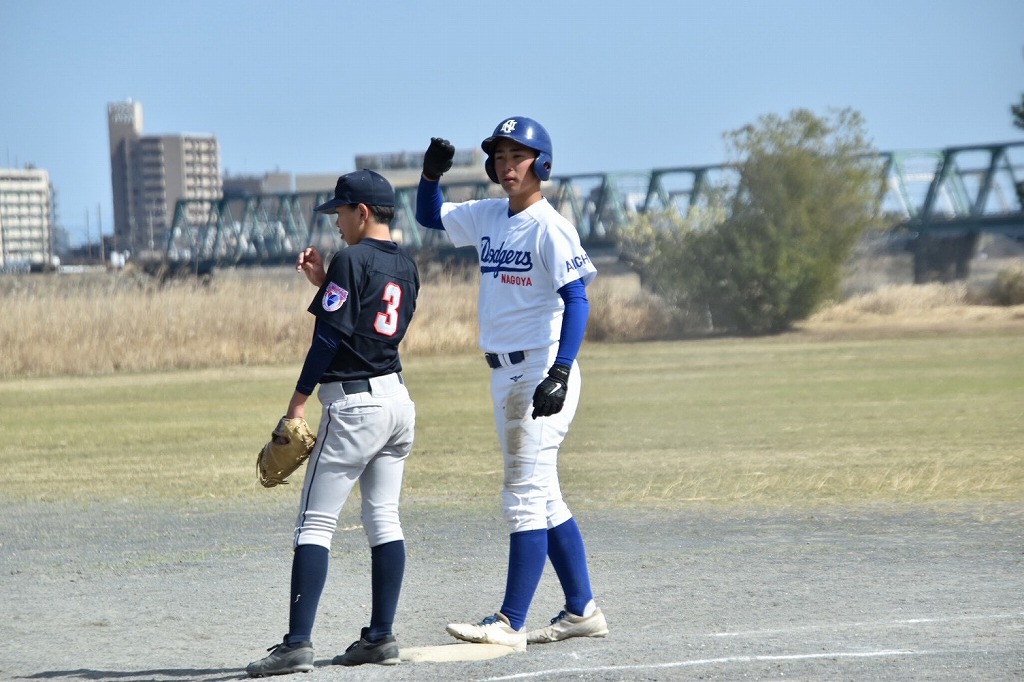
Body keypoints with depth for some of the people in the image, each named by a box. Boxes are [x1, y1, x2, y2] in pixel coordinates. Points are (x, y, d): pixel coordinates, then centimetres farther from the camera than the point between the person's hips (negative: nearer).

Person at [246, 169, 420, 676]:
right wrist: (323, 283, 15)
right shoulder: (405, 267, 12)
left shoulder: (352, 260, -12)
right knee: (384, 519, 12)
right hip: (398, 400, 8)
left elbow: (329, 336, -16)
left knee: (315, 522, -8)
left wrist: (298, 401, -13)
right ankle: (381, 637, 12)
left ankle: (297, 644, -14)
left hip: (353, 404, -8)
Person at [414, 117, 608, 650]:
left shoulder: (549, 227, -12)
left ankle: (510, 624, -9)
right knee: (543, 498, 13)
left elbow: (576, 300, -18)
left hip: (540, 372, -9)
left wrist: (560, 373, -29)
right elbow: (429, 216, 24)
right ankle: (582, 610, 20)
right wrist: (431, 173, 2)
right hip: (505, 375, 9)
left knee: (525, 495, -9)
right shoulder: (487, 217, 12)